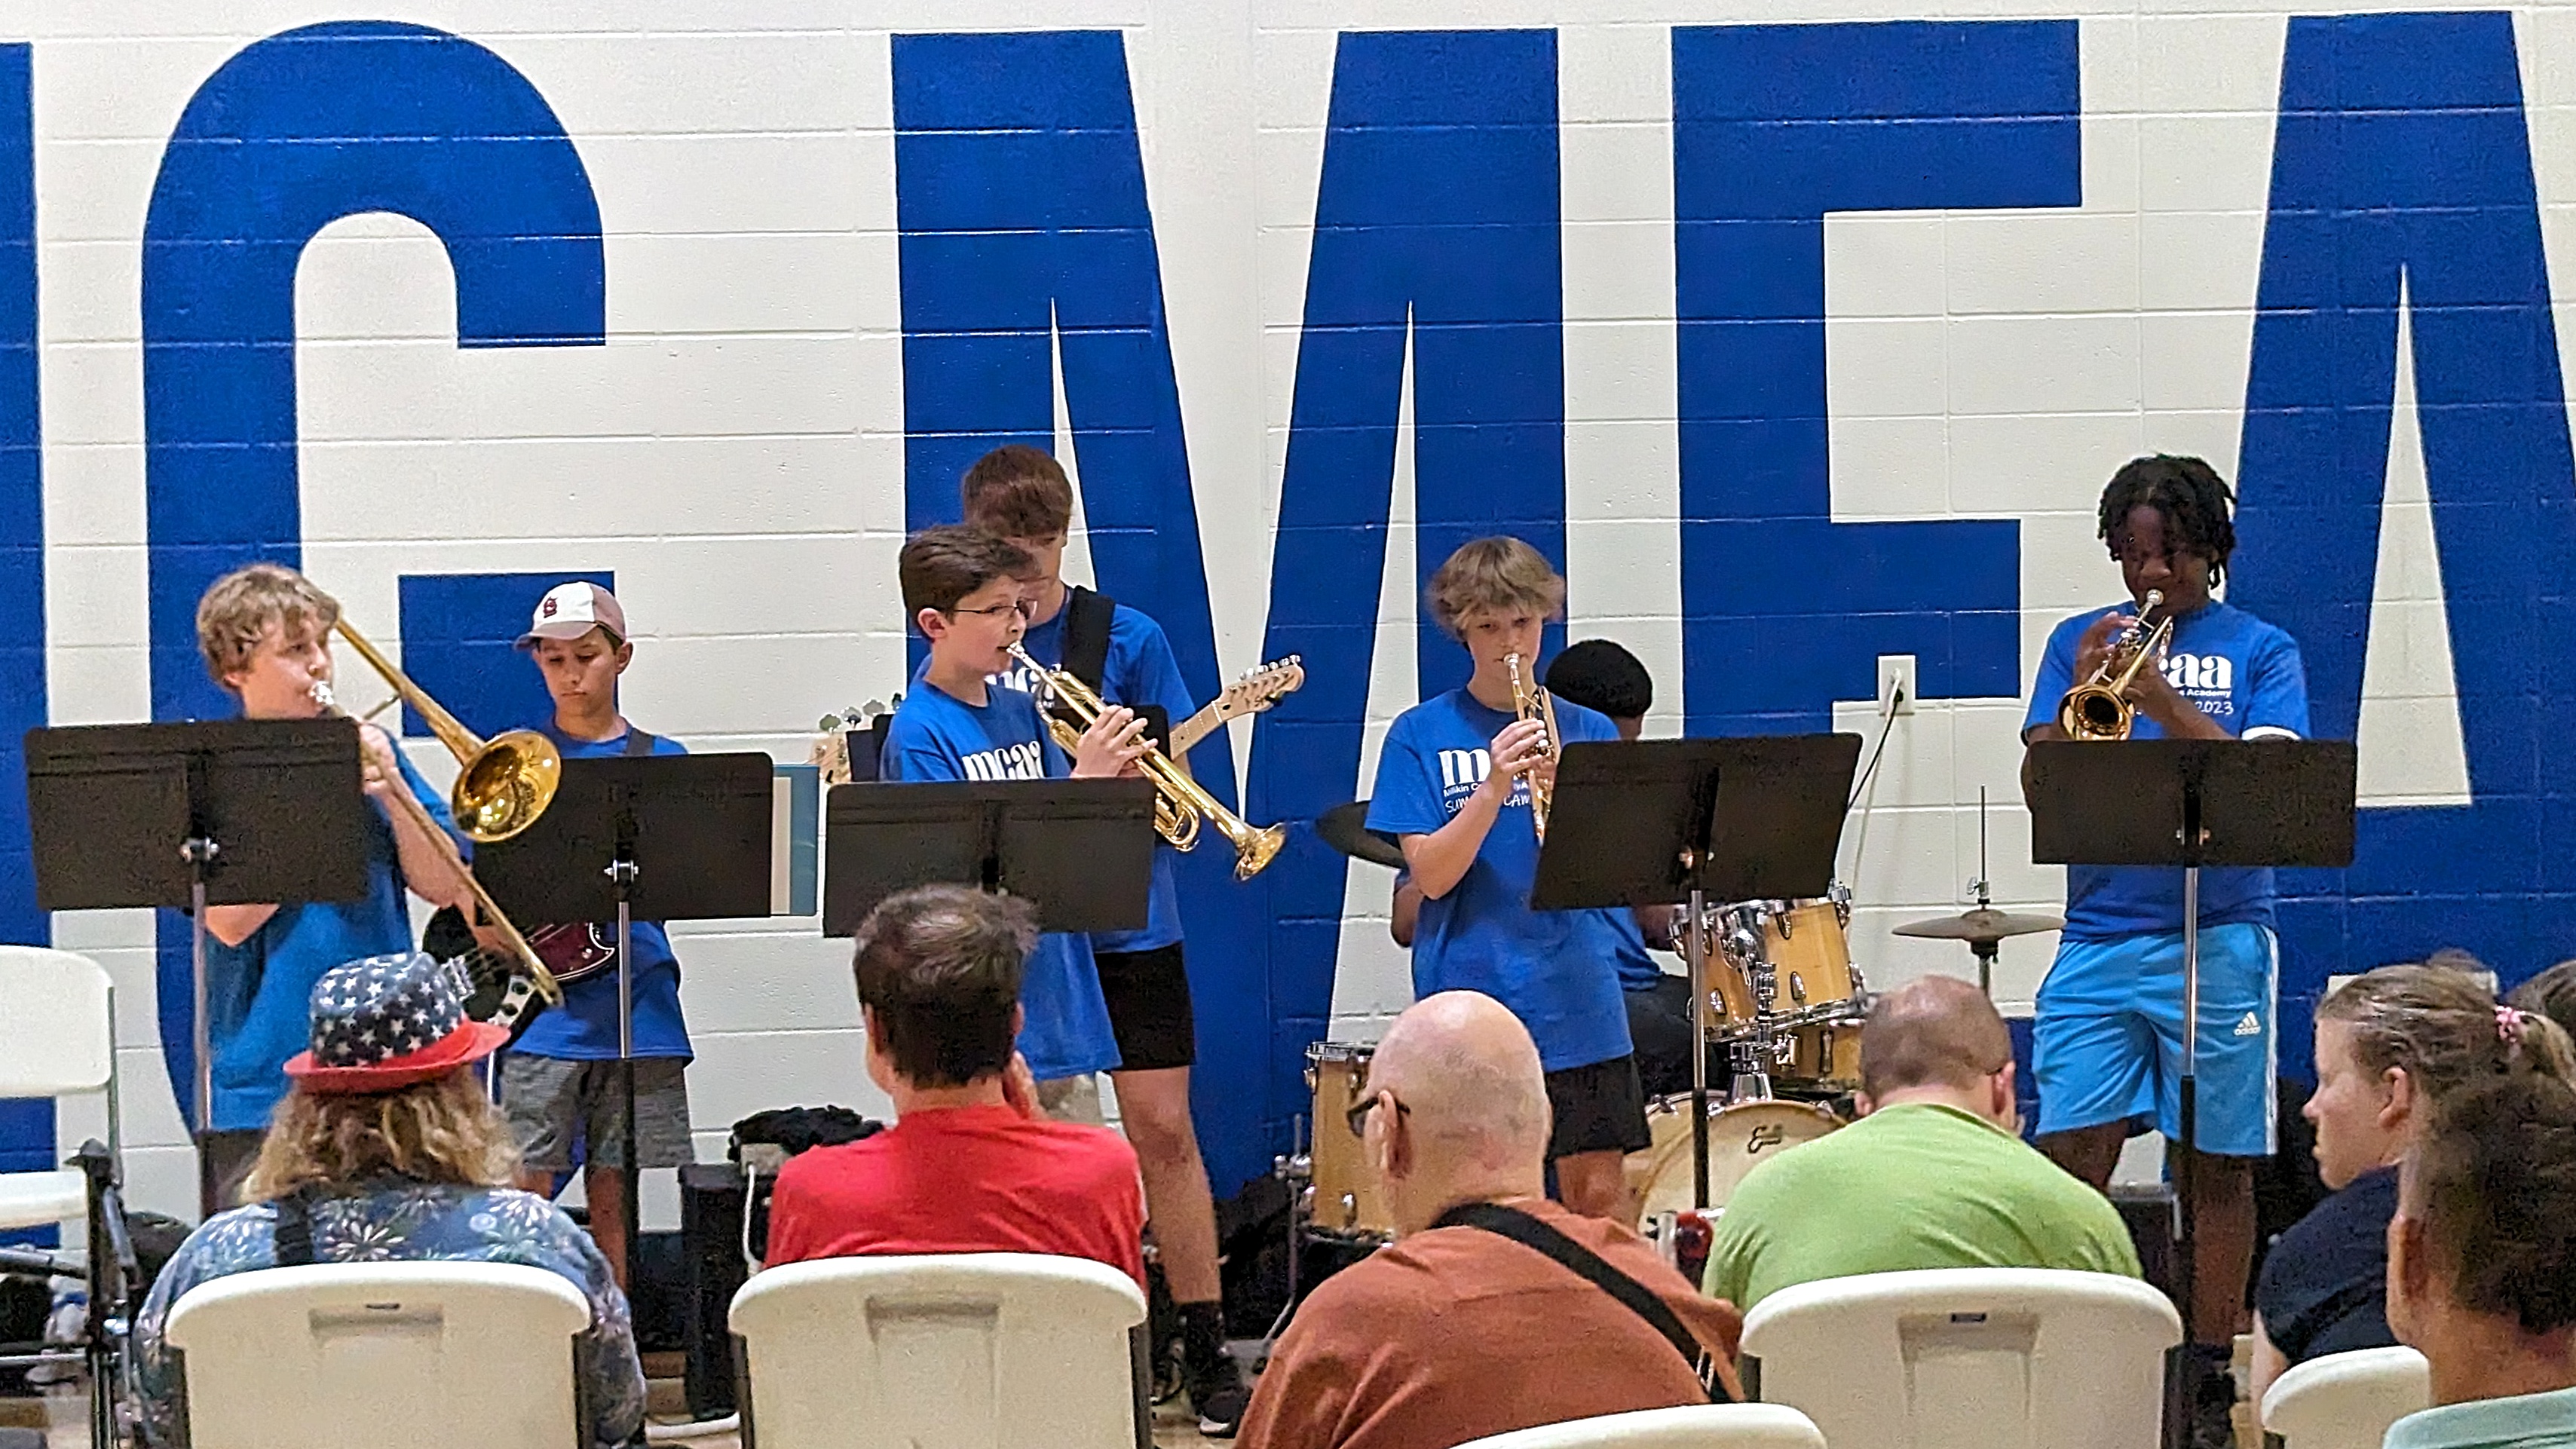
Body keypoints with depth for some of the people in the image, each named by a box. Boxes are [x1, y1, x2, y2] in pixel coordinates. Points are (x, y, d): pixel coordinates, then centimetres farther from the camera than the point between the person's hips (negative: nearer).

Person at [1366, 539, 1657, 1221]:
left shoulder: (1586, 732, 8)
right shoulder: (1422, 735, 2)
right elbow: (1431, 875, -6)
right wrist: (1493, 789, -20)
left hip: (1578, 1001, 1)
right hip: (1469, 1001, -1)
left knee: (1599, 1191, 0)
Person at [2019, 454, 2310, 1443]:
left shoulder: (2260, 651, 5)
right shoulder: (2081, 642, 12)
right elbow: (2039, 784, 4)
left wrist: (2168, 708, -20)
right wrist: (2081, 696, -13)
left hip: (2218, 942, -2)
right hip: (2098, 941, 2)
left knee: (2217, 1166, 2)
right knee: (2067, 1156, -5)